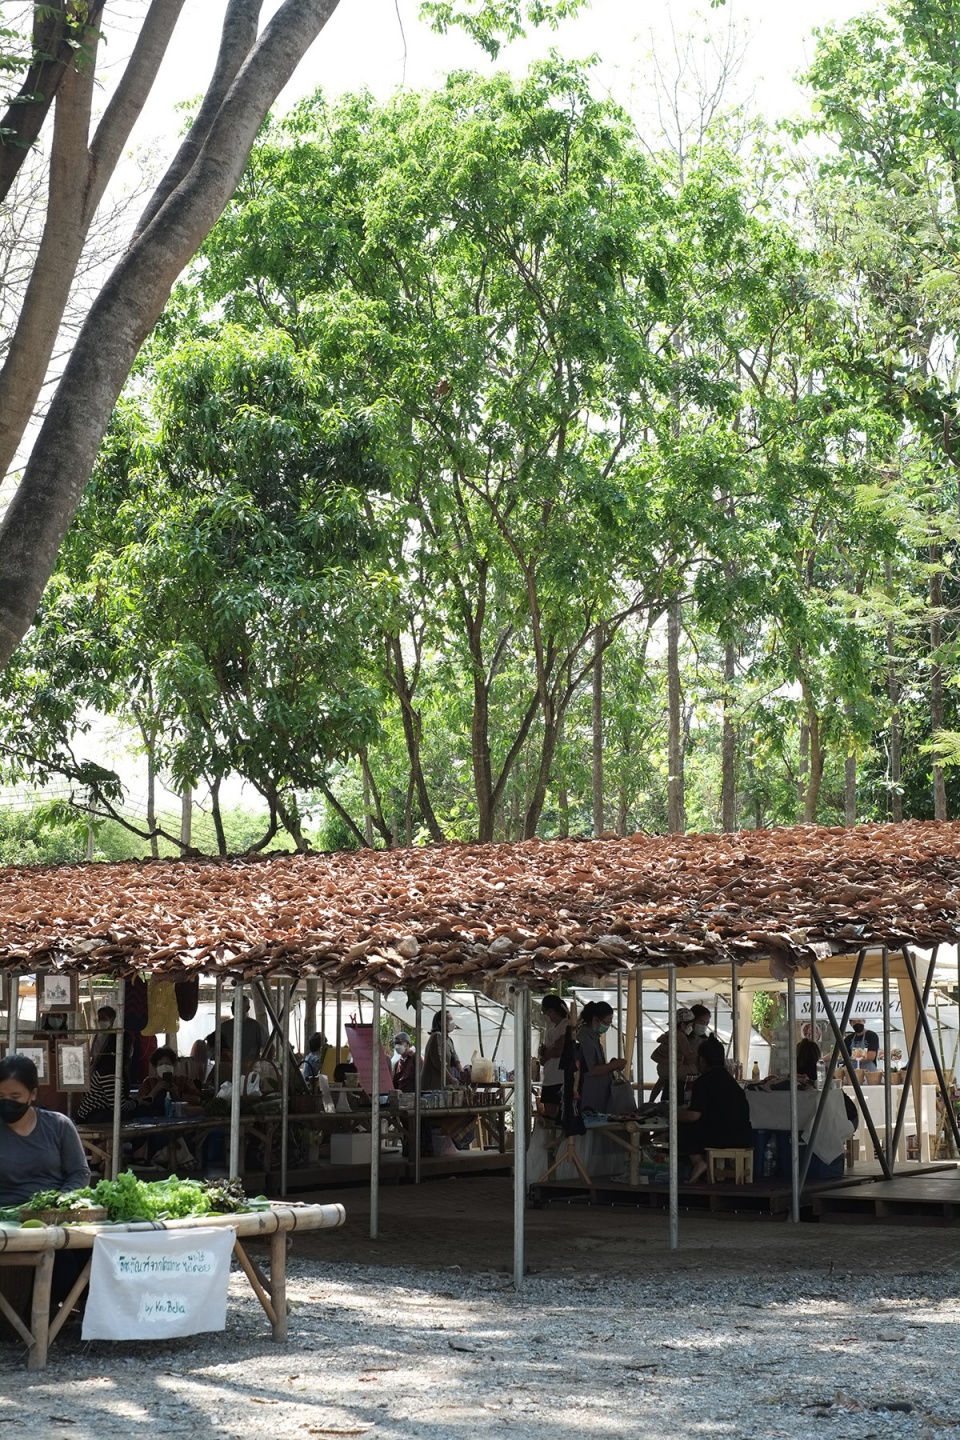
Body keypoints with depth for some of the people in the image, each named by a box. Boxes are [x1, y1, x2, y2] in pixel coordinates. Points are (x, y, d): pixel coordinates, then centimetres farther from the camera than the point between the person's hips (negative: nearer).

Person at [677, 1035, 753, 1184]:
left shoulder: (703, 1081, -7)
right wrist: (686, 1109, 37)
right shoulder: (727, 1077, 20)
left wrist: (676, 1114, 7)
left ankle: (698, 1161, -5)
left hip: (722, 1138, -8)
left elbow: (694, 1116, -14)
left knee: (680, 1128, 7)